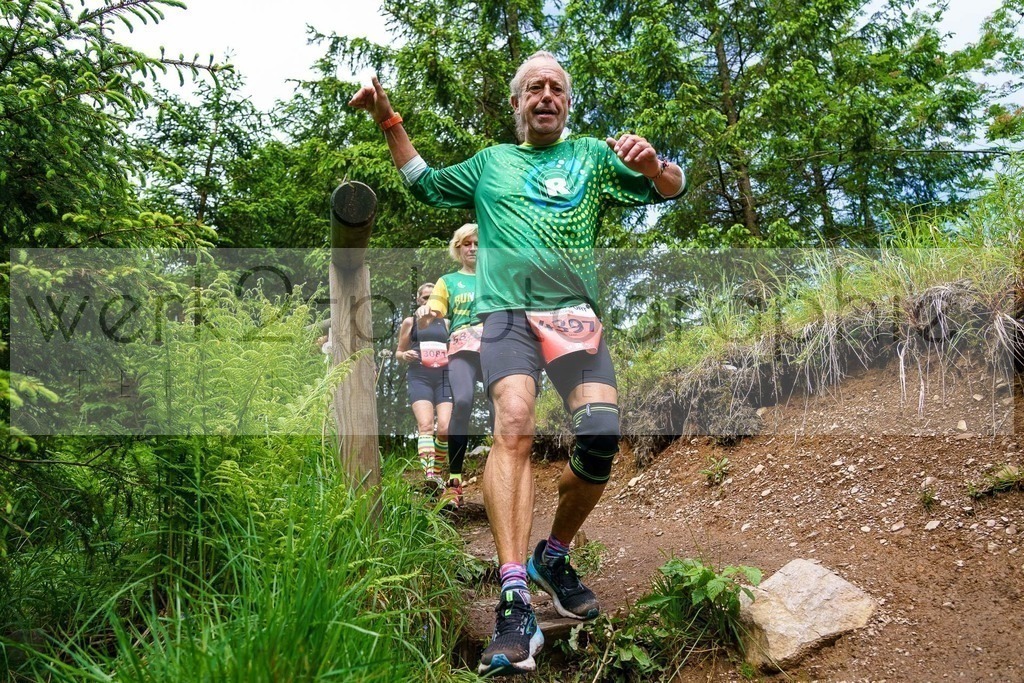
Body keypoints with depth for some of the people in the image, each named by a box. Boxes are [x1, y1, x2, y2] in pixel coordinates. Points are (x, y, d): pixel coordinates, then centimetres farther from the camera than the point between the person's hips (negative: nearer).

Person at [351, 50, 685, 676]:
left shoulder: (593, 155, 21)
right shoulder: (490, 162, 25)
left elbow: (671, 189, 12)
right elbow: (425, 183, 35)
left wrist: (652, 164, -12)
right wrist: (389, 120, 26)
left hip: (575, 311, 1)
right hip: (507, 311, -1)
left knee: (602, 433, -19)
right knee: (514, 423, -27)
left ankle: (555, 556, 7)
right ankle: (515, 599, -33)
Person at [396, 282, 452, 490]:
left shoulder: (446, 323, 18)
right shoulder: (410, 322, 14)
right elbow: (398, 352, 17)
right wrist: (405, 356, -6)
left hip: (444, 377, 2)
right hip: (419, 377, -2)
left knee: (445, 428, -13)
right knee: (425, 424, -21)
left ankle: (437, 473, 5)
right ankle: (428, 474, -32)